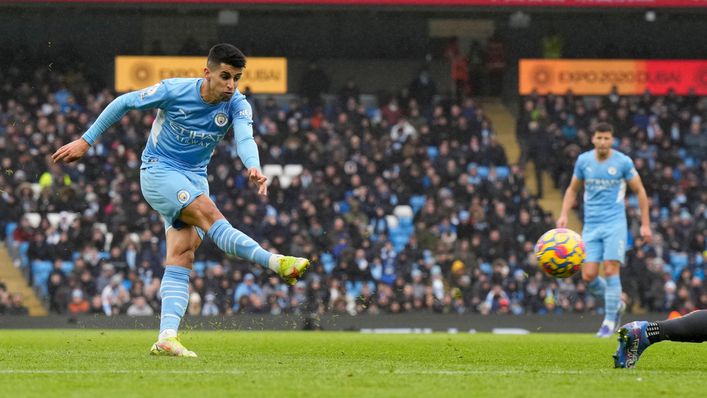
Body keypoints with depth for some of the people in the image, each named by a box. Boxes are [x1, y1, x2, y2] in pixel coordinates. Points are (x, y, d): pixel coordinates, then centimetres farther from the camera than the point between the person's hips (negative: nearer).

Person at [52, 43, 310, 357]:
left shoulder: (237, 105, -8)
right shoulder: (174, 91, -16)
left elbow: (245, 138, -28)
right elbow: (123, 103, -3)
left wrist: (253, 167, -50)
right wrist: (85, 141, -1)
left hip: (194, 179, 5)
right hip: (159, 170, -5)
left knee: (182, 255, -10)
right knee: (208, 214, -28)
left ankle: (166, 337, -17)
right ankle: (276, 262, -41)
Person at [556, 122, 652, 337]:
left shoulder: (623, 162, -4)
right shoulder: (583, 161, 4)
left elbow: (640, 191, 4)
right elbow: (572, 190, 18)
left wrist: (645, 224, 1)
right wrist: (564, 215, 3)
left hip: (615, 224, -3)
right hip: (591, 226, 3)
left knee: (611, 270, -14)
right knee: (588, 276, -6)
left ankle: (610, 321, -2)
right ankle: (616, 303, 21)